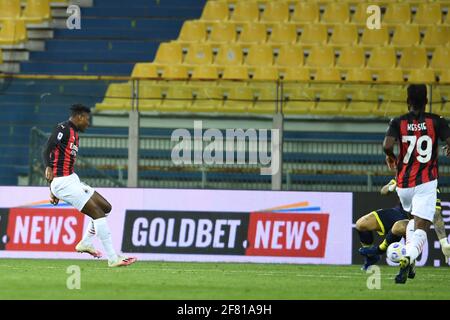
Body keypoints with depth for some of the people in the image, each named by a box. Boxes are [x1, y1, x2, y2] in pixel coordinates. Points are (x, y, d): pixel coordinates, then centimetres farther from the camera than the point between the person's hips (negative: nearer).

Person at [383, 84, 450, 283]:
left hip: (403, 184, 3)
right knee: (421, 227, -9)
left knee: (414, 220, 29)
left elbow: (387, 145, -17)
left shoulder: (398, 122, -1)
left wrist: (390, 156, 5)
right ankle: (408, 259, -36)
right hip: (426, 183, -3)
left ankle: (408, 255, 13)